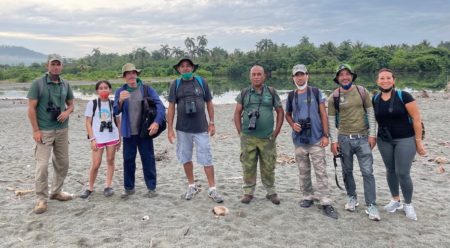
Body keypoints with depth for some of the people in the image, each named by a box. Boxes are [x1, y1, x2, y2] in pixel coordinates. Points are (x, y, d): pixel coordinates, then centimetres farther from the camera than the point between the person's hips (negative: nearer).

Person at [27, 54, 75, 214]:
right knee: (42, 165, -7)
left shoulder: (65, 85, 7)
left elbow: (71, 104, 17)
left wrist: (67, 111, -7)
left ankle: (56, 191, 29)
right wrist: (35, 130, -13)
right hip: (44, 131, -5)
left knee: (63, 163, 12)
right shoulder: (38, 83, -6)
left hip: (62, 130, 5)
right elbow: (31, 108, -8)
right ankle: (41, 199, 5)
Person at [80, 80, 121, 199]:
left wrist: (119, 138, 8)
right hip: (98, 138, -2)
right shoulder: (92, 104, 0)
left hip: (112, 137, 2)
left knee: (110, 161, 6)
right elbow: (88, 123, -1)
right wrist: (92, 139, -8)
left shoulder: (113, 104, 6)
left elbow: (118, 122, 10)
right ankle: (90, 188, 15)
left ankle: (108, 186, 16)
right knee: (96, 164, -1)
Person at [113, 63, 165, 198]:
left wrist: (157, 122, -24)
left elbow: (160, 106, -9)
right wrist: (120, 101, -25)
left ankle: (151, 188, 14)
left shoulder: (147, 89, -3)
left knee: (148, 160, 4)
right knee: (128, 160, 8)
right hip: (128, 132, 2)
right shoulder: (120, 92, 2)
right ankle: (128, 188, 22)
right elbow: (116, 112, -4)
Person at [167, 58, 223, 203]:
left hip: (201, 128, -1)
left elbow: (209, 103, 7)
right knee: (185, 158, 10)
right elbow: (171, 107, 3)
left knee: (206, 159, -1)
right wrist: (170, 129, -1)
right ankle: (192, 186, 27)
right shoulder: (175, 85, 3)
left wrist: (212, 123, 4)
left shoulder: (201, 82, 2)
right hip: (182, 129, 2)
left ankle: (212, 189, 7)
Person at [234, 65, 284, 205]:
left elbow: (280, 112, 9)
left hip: (267, 138, 0)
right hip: (247, 138, 0)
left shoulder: (271, 92, 5)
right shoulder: (244, 93, 6)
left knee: (268, 167, 7)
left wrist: (276, 131, 2)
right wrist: (240, 132, 2)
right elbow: (237, 113, 9)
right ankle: (248, 192, 19)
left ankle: (271, 192, 23)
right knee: (248, 166, 5)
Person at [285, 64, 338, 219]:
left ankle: (325, 203, 1)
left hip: (316, 139, -3)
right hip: (299, 140, 3)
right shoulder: (291, 96, 7)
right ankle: (307, 197, 25)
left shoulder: (316, 92, 0)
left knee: (321, 172, -3)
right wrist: (292, 124, -3)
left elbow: (323, 114, -1)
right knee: (303, 171, 11)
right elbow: (288, 114, 19)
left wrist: (325, 135, -7)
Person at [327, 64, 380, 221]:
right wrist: (334, 141, -4)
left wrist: (372, 134, -3)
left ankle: (371, 205, 4)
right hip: (344, 139, 1)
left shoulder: (362, 91, 1)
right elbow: (331, 120, 2)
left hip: (363, 138, 0)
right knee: (347, 171, 11)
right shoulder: (334, 97, 0)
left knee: (367, 172, -3)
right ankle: (352, 197, 29)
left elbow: (371, 113, 3)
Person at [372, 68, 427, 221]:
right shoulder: (375, 99, 1)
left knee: (403, 173, -4)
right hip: (384, 141, 4)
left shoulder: (403, 96, -12)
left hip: (405, 139, -4)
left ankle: (408, 205, 17)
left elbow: (416, 119, -10)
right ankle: (395, 200, 31)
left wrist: (419, 141, -10)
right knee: (390, 171, 13)